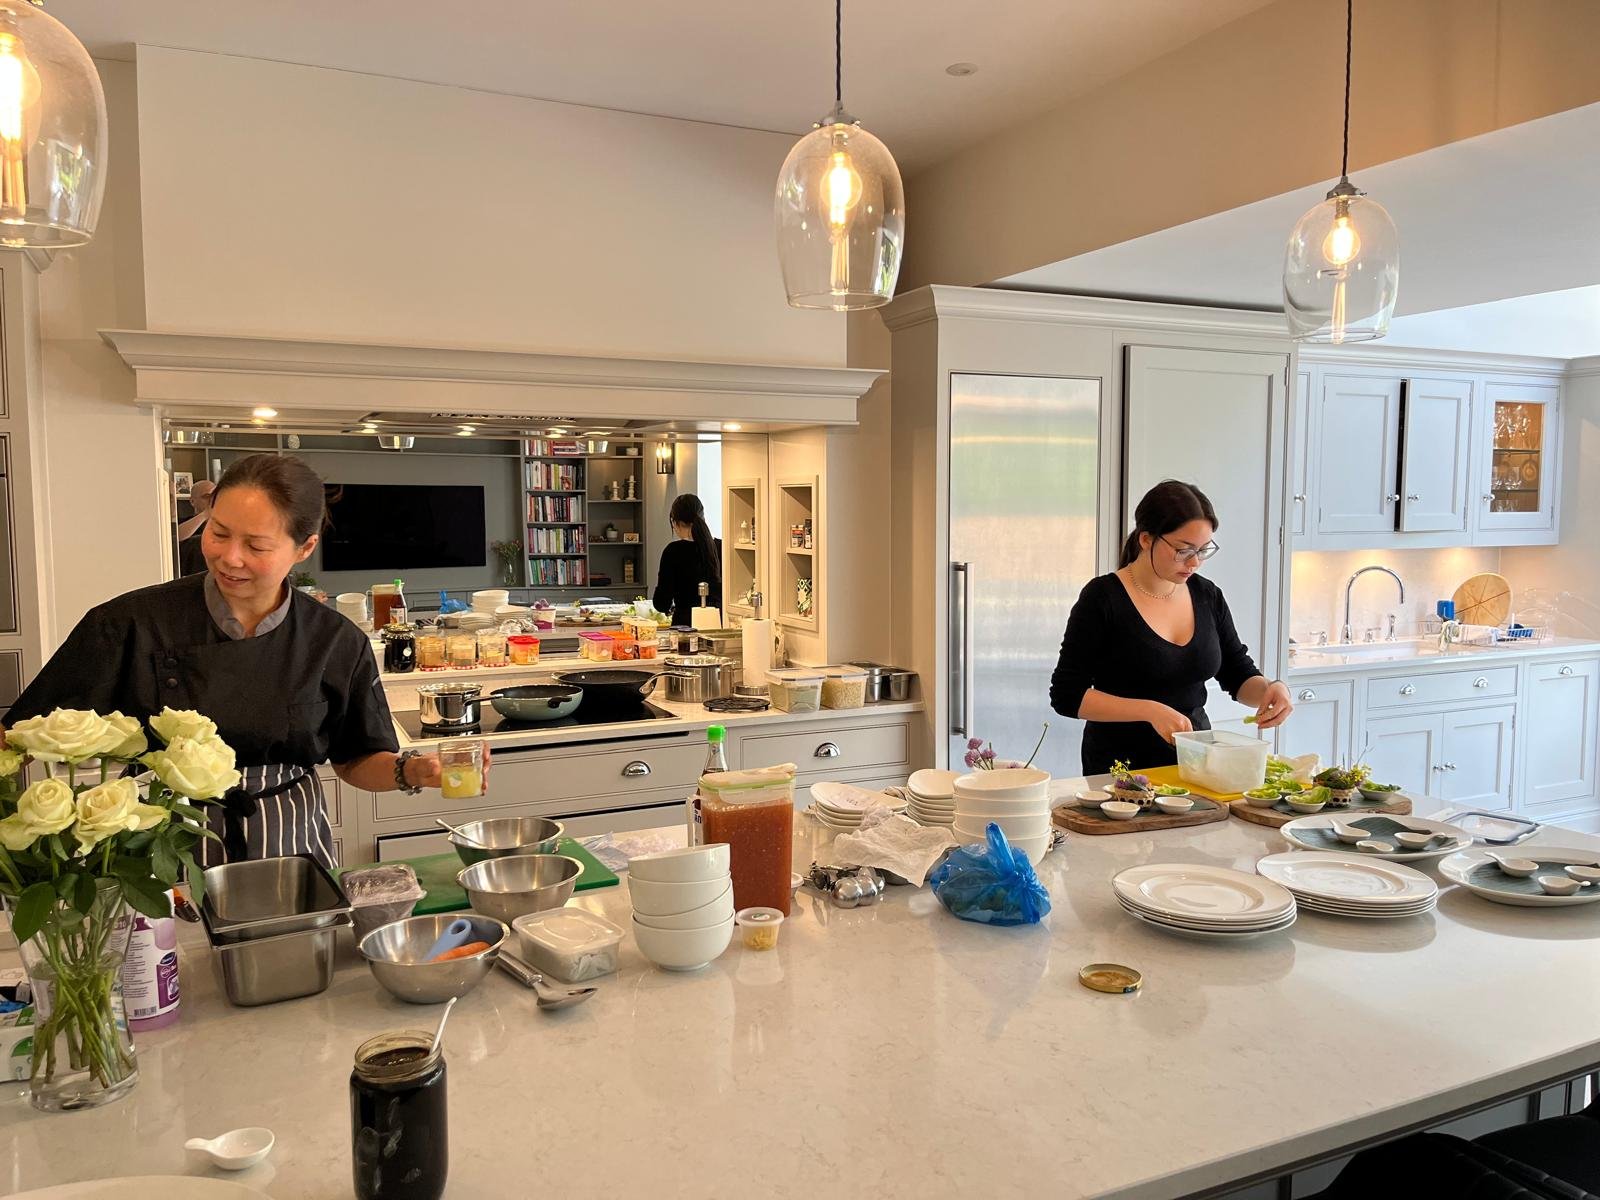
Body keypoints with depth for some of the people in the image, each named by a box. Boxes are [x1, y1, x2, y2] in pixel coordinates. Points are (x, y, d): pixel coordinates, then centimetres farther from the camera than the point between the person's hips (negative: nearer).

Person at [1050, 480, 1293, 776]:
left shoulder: (1207, 596, 4)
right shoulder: (1103, 598, -12)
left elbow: (1239, 676, 13)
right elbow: (1067, 695, -13)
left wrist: (1271, 688, -9)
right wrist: (1150, 711, -21)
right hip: (1121, 767, -4)